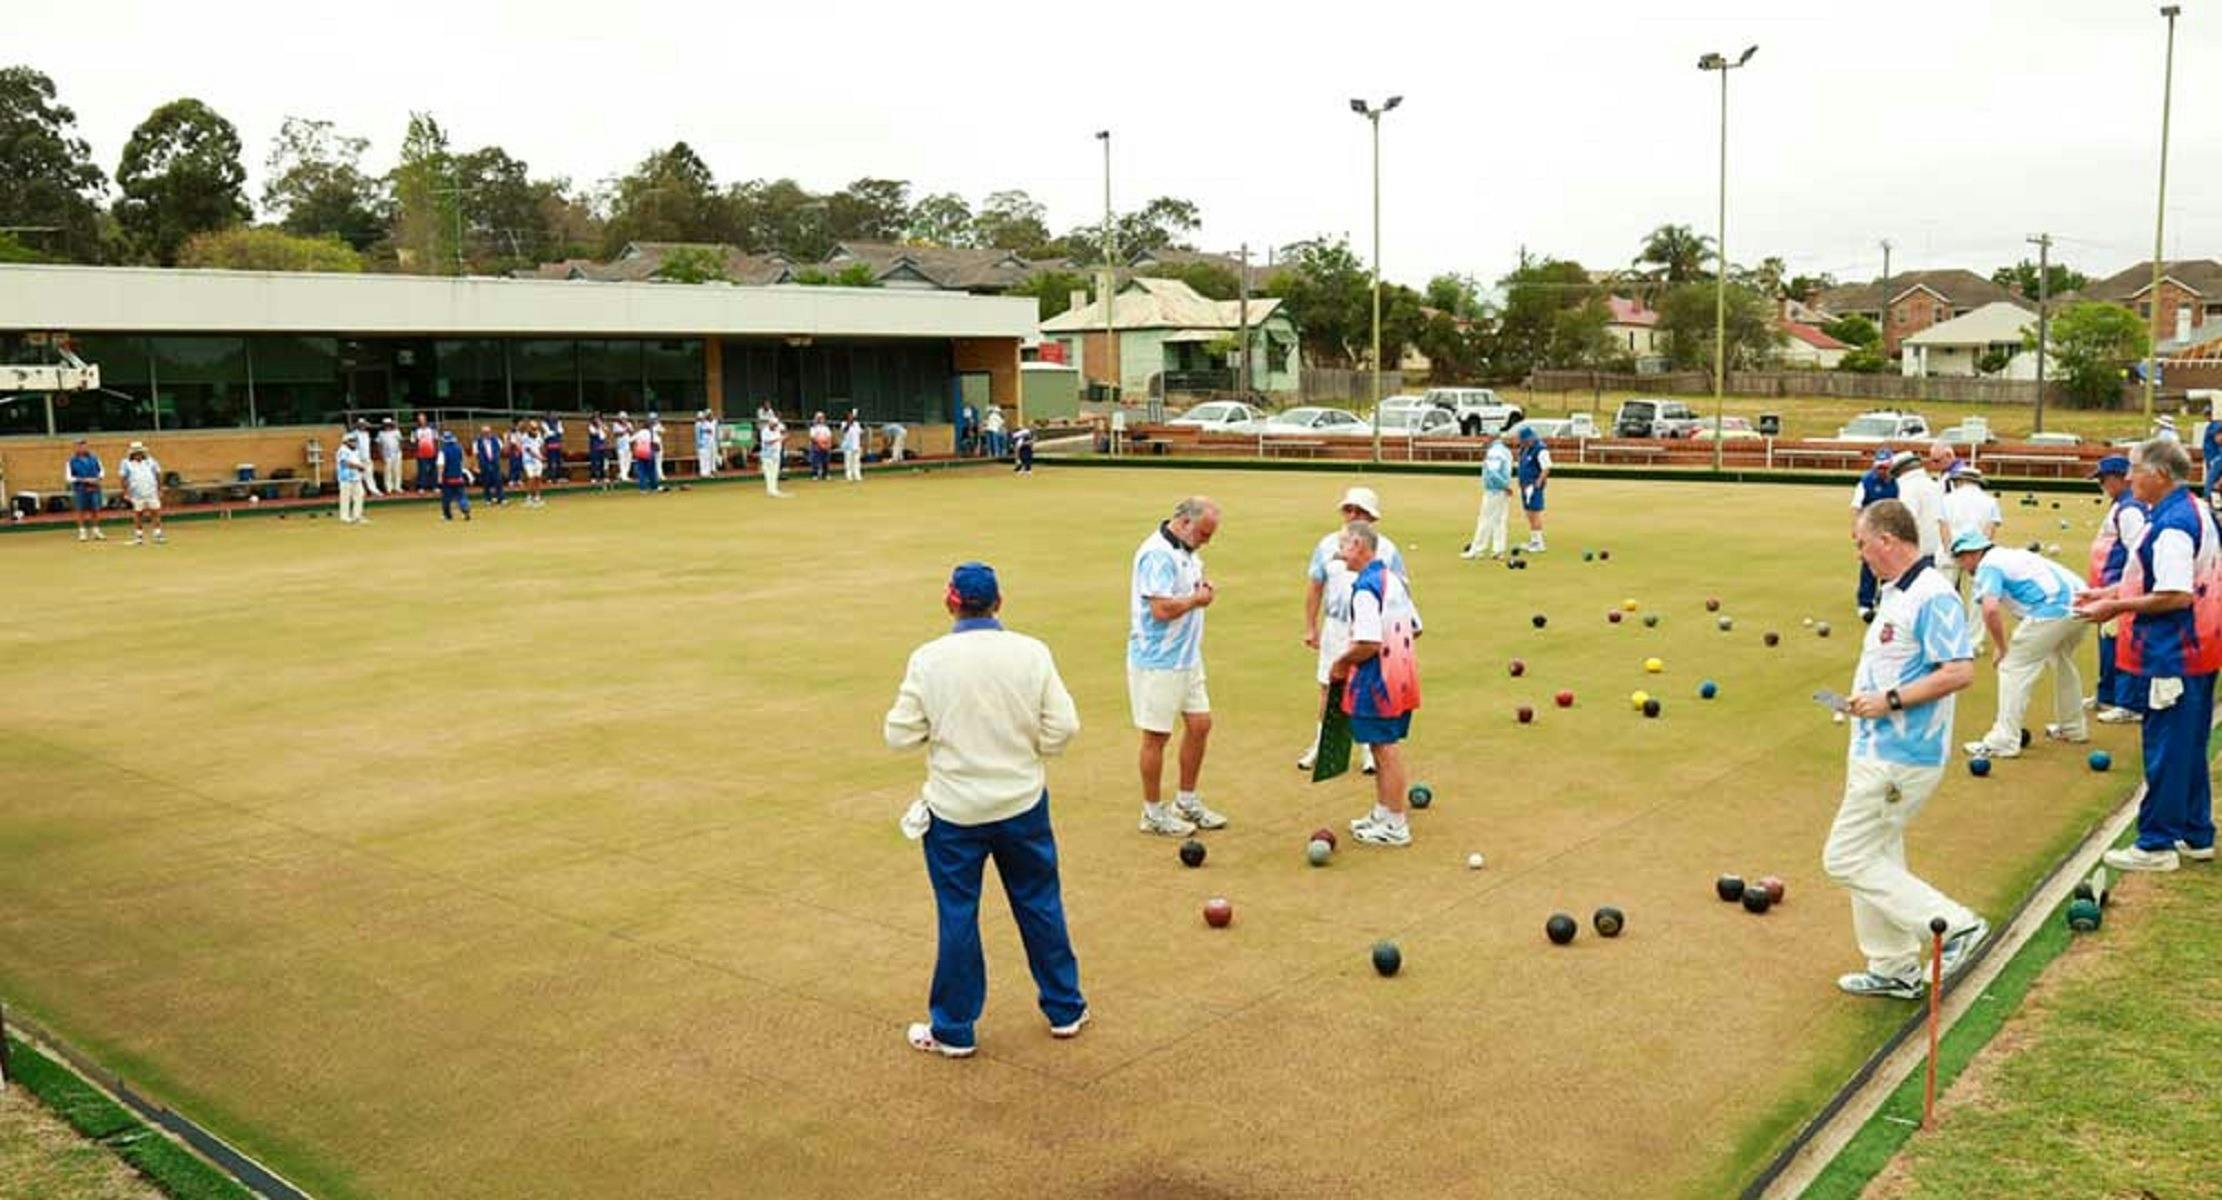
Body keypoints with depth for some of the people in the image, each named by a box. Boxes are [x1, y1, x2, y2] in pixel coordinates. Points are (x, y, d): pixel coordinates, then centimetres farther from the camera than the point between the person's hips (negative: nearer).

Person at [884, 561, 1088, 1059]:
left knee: (957, 917, 10)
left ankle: (952, 1030, 20)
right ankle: (1065, 1009, 30)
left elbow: (901, 735, -8)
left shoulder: (928, 659, -12)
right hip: (1023, 803, 2)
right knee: (1040, 906, 17)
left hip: (954, 811, -1)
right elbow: (1062, 729, -10)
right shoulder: (1032, 653, -9)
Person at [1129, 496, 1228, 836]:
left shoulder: (1186, 552, 11)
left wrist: (1202, 588, 3)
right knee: (1156, 735, 2)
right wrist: (1198, 599, -12)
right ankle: (1153, 812, 14)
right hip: (1157, 662, -9)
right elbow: (1161, 608, -27)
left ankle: (1187, 801, 28)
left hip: (1188, 658, 9)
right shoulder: (1157, 554, -20)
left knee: (1199, 724, 13)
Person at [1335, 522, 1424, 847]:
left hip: (1377, 680, -9)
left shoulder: (1365, 588, -20)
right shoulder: (1394, 580, 10)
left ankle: (1395, 825, 10)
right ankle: (1382, 813, 32)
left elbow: (1369, 644, -27)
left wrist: (1342, 662, -12)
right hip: (1401, 674, 9)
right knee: (1383, 748, 20)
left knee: (1387, 750, 1)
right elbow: (1415, 630, 16)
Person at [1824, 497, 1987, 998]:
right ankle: (1895, 969, 28)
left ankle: (1954, 925, 2)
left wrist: (1890, 700, -23)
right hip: (1878, 751, 11)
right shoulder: (1894, 594, 12)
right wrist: (1865, 699, 11)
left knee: (1847, 858, -6)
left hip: (1900, 760, -11)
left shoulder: (1932, 597, -19)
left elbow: (1960, 671, -26)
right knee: (1876, 858, 17)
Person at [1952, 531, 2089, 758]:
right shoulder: (2010, 555, 28)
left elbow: (1990, 610, -16)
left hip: (2053, 609, -10)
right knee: (2062, 661, 32)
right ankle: (2072, 728, 44)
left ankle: (2004, 742, -5)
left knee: (2013, 669, -2)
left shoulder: (1988, 565, 1)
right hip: (2080, 602, 10)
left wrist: (2001, 648, -3)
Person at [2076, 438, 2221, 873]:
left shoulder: (2172, 524, -21)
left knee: (2165, 747, -3)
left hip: (2174, 654, -10)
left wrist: (2117, 607, -17)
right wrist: (2111, 592, 15)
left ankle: (2157, 844, 4)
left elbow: (2177, 595, -26)